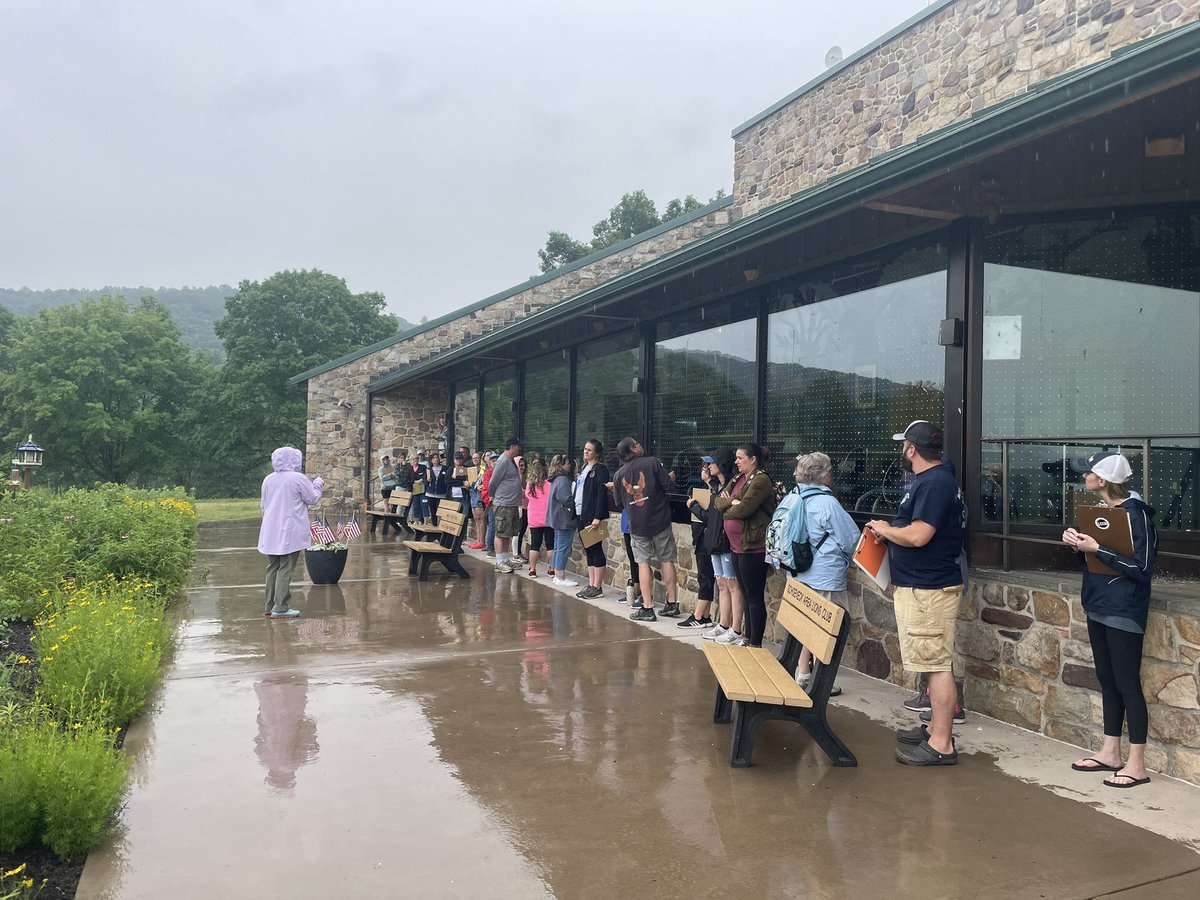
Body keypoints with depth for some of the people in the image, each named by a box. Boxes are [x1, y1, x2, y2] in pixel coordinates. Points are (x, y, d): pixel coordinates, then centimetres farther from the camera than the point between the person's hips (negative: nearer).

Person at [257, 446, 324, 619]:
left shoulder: (268, 479, 9)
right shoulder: (298, 478, -11)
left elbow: (263, 504, 17)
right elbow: (313, 499, -2)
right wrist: (318, 485, 15)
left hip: (271, 533, 7)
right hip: (290, 533, -6)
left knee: (273, 568, 13)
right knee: (285, 570, -3)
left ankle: (270, 606, 17)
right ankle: (280, 608, -4)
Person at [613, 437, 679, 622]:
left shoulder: (618, 475, 4)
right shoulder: (652, 463, -6)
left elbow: (620, 502, 11)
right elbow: (668, 486, -7)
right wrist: (664, 505, 11)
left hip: (636, 525, 2)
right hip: (660, 520, -2)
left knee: (643, 563, 6)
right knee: (667, 560, 9)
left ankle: (647, 608, 3)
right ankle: (672, 604, 15)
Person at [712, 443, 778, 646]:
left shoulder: (761, 480, -14)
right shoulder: (739, 479, 16)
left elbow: (743, 509, -23)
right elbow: (719, 500, 8)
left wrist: (727, 511, -3)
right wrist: (732, 502, -13)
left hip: (753, 547, -9)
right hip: (737, 546, 9)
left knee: (755, 597, -2)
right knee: (746, 595, 16)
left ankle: (756, 644, 4)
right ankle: (748, 638, 25)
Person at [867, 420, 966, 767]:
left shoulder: (934, 483, -19)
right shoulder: (933, 479, 15)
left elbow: (918, 535, -26)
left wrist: (885, 529, -9)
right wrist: (890, 532, 11)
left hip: (929, 590, -11)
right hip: (922, 585, 11)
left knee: (937, 665, -6)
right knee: (934, 663, 18)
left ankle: (941, 745, 0)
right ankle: (936, 728, 29)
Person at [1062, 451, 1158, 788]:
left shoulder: (1136, 514, -16)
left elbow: (1142, 568, -20)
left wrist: (1098, 549, -22)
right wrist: (1077, 543, -4)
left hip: (1124, 614, -9)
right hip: (1098, 608, 9)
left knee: (1127, 684, -2)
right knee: (1107, 681, 15)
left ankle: (1137, 765, 8)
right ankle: (1110, 753, 26)